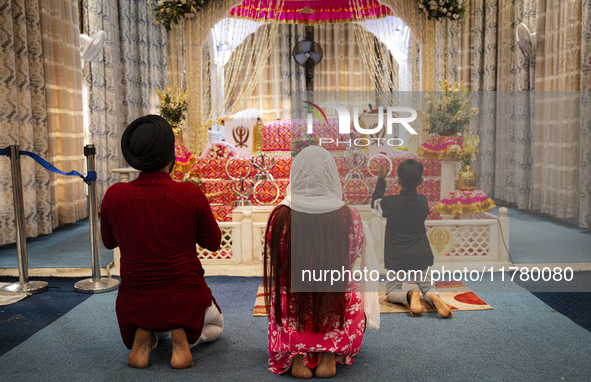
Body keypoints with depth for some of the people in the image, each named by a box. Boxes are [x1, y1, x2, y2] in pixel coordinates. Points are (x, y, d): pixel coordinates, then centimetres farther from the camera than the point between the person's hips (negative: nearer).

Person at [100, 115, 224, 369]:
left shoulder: (114, 195, -13)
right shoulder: (191, 195, -19)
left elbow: (109, 242, 6)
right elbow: (213, 243, -4)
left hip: (135, 304, 3)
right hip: (185, 299, -3)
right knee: (215, 325, 33)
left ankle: (142, 337, 5)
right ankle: (182, 334, -2)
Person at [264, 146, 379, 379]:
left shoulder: (280, 217, -12)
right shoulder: (350, 218, -12)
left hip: (290, 319, 1)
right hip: (339, 319, 0)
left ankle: (297, 356, 7)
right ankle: (329, 354, 7)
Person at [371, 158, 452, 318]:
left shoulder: (390, 203, -15)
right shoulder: (423, 201, -6)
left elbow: (375, 202, 8)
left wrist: (381, 180, 17)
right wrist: (417, 181, 22)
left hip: (397, 258, -2)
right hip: (420, 257, 2)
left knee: (391, 292, 9)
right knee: (428, 287, 14)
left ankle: (409, 296, -23)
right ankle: (434, 298, -22)